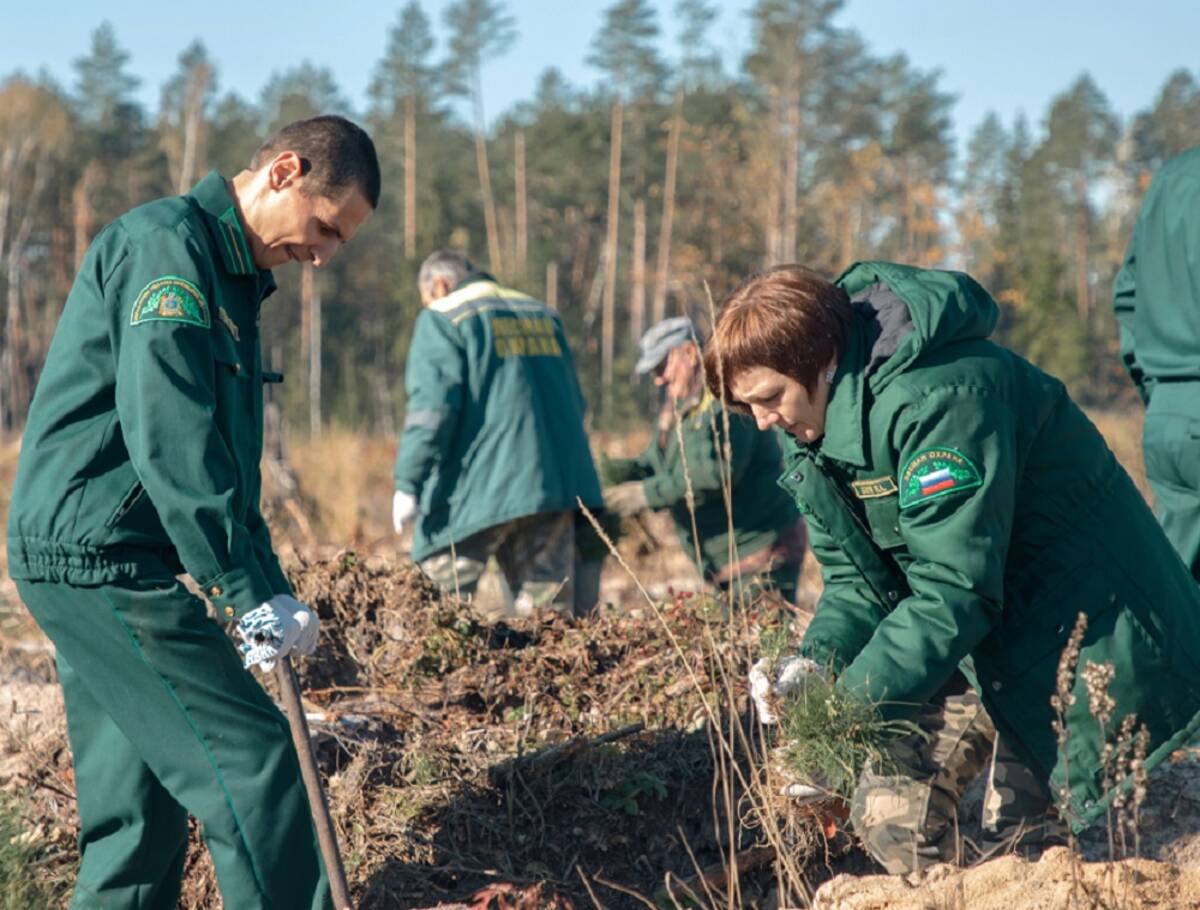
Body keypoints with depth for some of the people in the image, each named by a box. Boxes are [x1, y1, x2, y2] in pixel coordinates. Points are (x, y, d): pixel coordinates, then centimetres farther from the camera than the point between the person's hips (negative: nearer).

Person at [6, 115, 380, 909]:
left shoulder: (228, 272, 19)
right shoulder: (165, 245, -14)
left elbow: (223, 454, 22)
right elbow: (169, 441, -23)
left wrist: (265, 589, 13)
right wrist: (255, 594, -22)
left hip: (88, 560, 10)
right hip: (101, 555, -10)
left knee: (139, 809, 12)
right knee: (254, 767, -10)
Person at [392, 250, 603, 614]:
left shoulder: (442, 319, 0)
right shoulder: (544, 315, 20)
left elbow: (432, 405, -12)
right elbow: (575, 401, 23)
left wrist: (408, 484, -12)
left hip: (478, 489, -6)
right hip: (554, 484, 6)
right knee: (548, 607, 6)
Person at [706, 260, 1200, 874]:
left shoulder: (936, 397, -29)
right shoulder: (820, 425, 0)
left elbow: (954, 589, -33)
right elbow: (857, 581, 3)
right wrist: (813, 662, -17)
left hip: (1080, 634, -8)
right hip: (981, 642, 8)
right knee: (892, 824, -2)